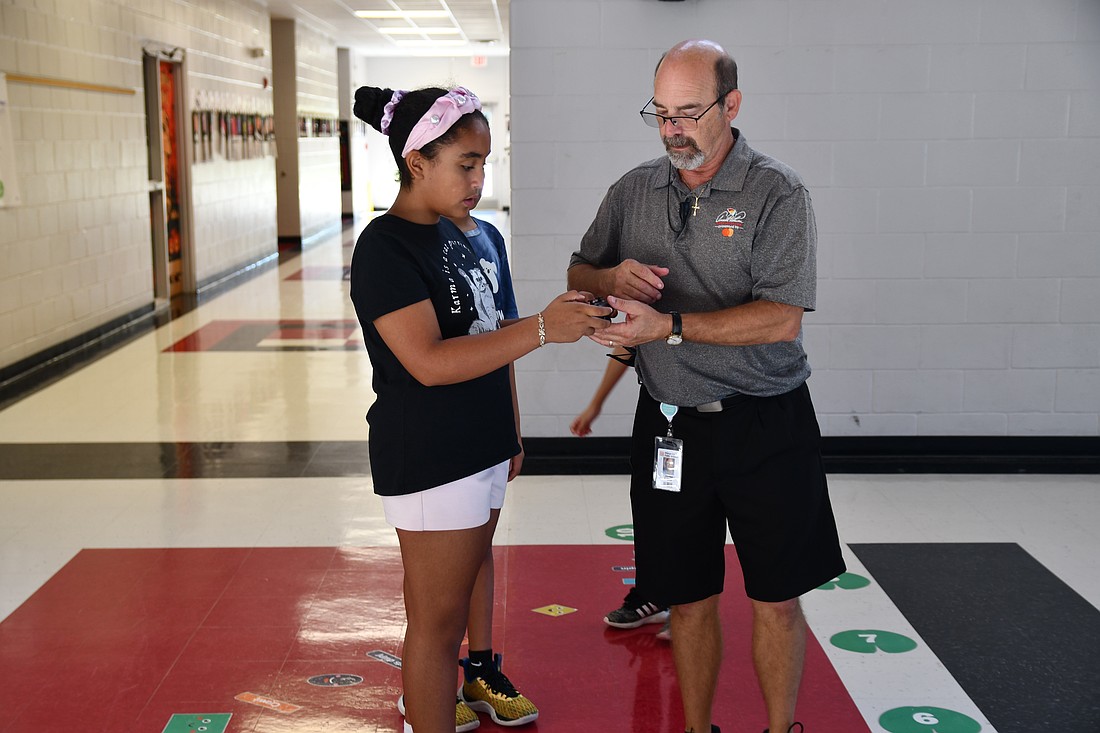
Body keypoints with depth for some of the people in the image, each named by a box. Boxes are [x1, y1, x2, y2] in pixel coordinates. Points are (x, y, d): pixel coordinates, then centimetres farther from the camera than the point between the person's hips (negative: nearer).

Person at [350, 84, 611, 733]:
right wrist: (542, 329, -28)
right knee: (438, 620, 1)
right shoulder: (386, 248, -16)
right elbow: (429, 361, -26)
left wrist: (507, 436, 17)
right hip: (429, 459, -9)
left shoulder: (451, 236, 11)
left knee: (467, 585, 18)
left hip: (479, 451, 9)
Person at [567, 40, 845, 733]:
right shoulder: (633, 191, 6)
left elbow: (782, 318, -18)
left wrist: (671, 326, -24)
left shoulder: (779, 193, -9)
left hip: (764, 424, -3)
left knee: (776, 597, 8)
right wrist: (611, 275, -7)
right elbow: (579, 272, 17)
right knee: (689, 596, 13)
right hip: (669, 425, 3)